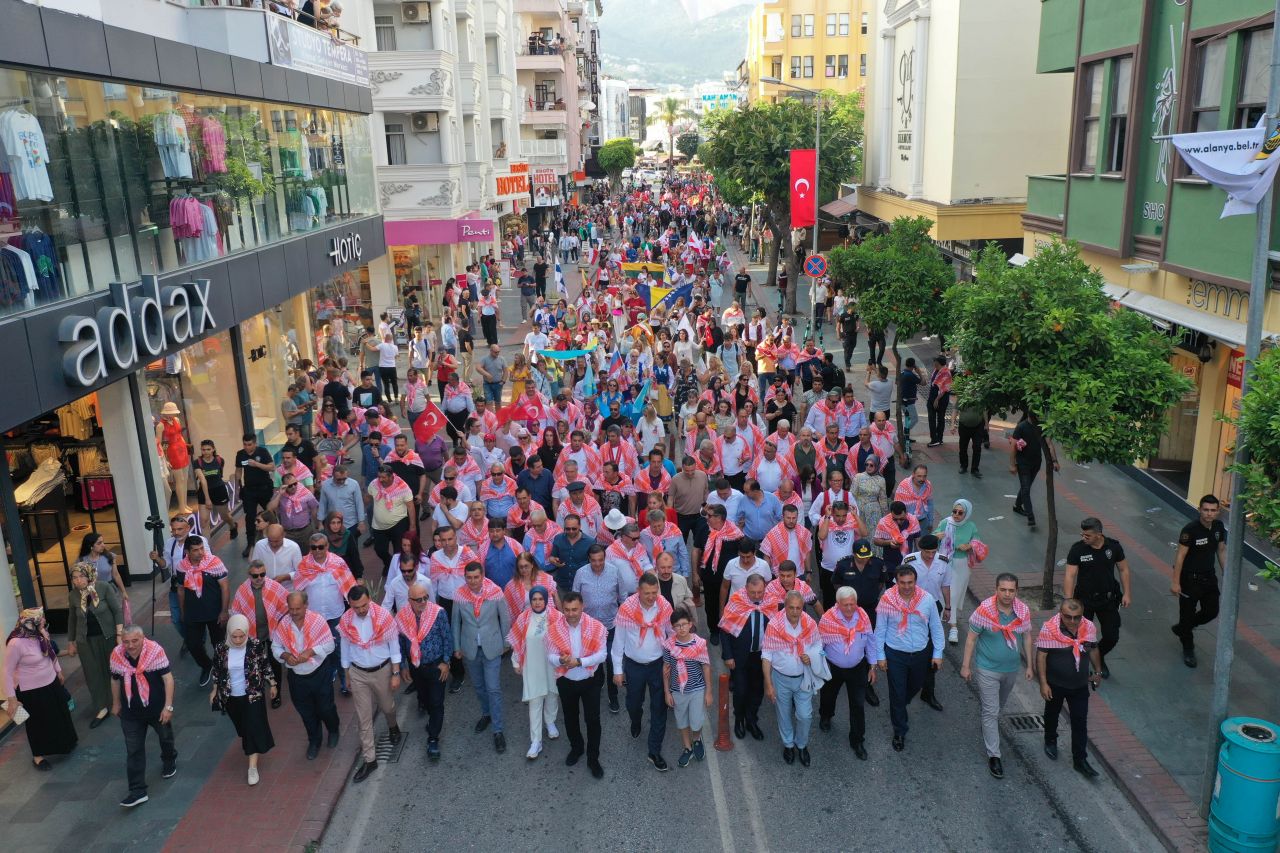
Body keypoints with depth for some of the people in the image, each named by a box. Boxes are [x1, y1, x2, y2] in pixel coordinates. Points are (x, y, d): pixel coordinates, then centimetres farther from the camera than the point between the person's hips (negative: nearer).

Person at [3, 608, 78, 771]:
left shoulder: (42, 635, -9)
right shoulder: (16, 643, -29)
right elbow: (8, 671, -21)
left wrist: (59, 671, 22)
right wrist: (11, 698, -19)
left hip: (51, 683, 7)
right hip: (31, 691, -7)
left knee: (58, 715, 24)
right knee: (38, 723, 11)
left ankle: (65, 742, 49)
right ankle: (38, 756, 34)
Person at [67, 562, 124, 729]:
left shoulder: (104, 588, -13)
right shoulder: (74, 595, -2)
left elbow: (117, 611, -11)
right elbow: (72, 620, 11)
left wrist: (119, 635, -16)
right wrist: (70, 642, 16)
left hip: (107, 636, -3)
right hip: (86, 640, 3)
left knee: (113, 669, 9)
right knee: (93, 673, 6)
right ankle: (103, 708, 15)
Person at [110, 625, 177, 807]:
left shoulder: (155, 650, -24)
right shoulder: (116, 655, -14)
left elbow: (167, 678, -19)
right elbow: (115, 680, 4)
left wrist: (168, 706, -20)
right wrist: (116, 704, 14)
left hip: (157, 708, -1)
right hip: (131, 713, 2)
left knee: (165, 738, 24)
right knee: (133, 751, 2)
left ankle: (169, 761, 54)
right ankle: (137, 791, 9)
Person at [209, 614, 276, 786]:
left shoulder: (256, 645, -18)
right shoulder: (221, 649, -14)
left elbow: (265, 665, -4)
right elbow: (217, 671, 3)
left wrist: (272, 684, 3)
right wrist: (215, 690, 11)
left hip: (253, 694, -3)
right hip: (231, 697, 3)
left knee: (254, 727, -6)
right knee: (242, 727, 21)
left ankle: (253, 767, -1)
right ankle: (252, 749, 48)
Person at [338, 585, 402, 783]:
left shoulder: (384, 617, -21)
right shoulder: (345, 621, -13)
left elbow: (393, 646, -11)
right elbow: (345, 649, 1)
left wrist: (396, 674, -9)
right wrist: (347, 677, 9)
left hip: (382, 670, -1)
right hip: (358, 673, 1)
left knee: (387, 706, 21)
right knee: (364, 717, 6)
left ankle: (392, 727, 55)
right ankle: (369, 759, 17)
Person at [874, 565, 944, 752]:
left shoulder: (927, 599, -14)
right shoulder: (887, 600, -19)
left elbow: (936, 628, -2)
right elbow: (880, 630, -7)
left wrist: (938, 653, 1)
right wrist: (880, 656, -4)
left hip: (921, 654, 3)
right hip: (895, 655, -3)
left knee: (915, 686, 25)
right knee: (897, 694, 5)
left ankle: (898, 709, 56)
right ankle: (899, 732, 25)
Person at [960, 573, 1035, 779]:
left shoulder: (1023, 611, -12)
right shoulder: (984, 610, -23)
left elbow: (1026, 636, 4)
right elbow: (971, 638, -13)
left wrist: (1030, 665, 8)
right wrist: (966, 665, -10)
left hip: (1012, 668, 4)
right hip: (988, 669, -4)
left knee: (1000, 705, 26)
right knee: (991, 711, -3)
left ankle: (991, 725, 55)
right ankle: (993, 756, 5)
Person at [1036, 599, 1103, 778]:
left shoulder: (1090, 628, -12)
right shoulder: (1049, 629, -24)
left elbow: (1093, 649, 7)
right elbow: (1041, 656, -19)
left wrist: (1098, 671, 17)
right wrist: (1043, 683, -20)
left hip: (1080, 685, 2)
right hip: (1055, 684, -2)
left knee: (1080, 723, 4)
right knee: (1052, 714, 21)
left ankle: (1080, 760, 15)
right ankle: (1050, 741, 48)